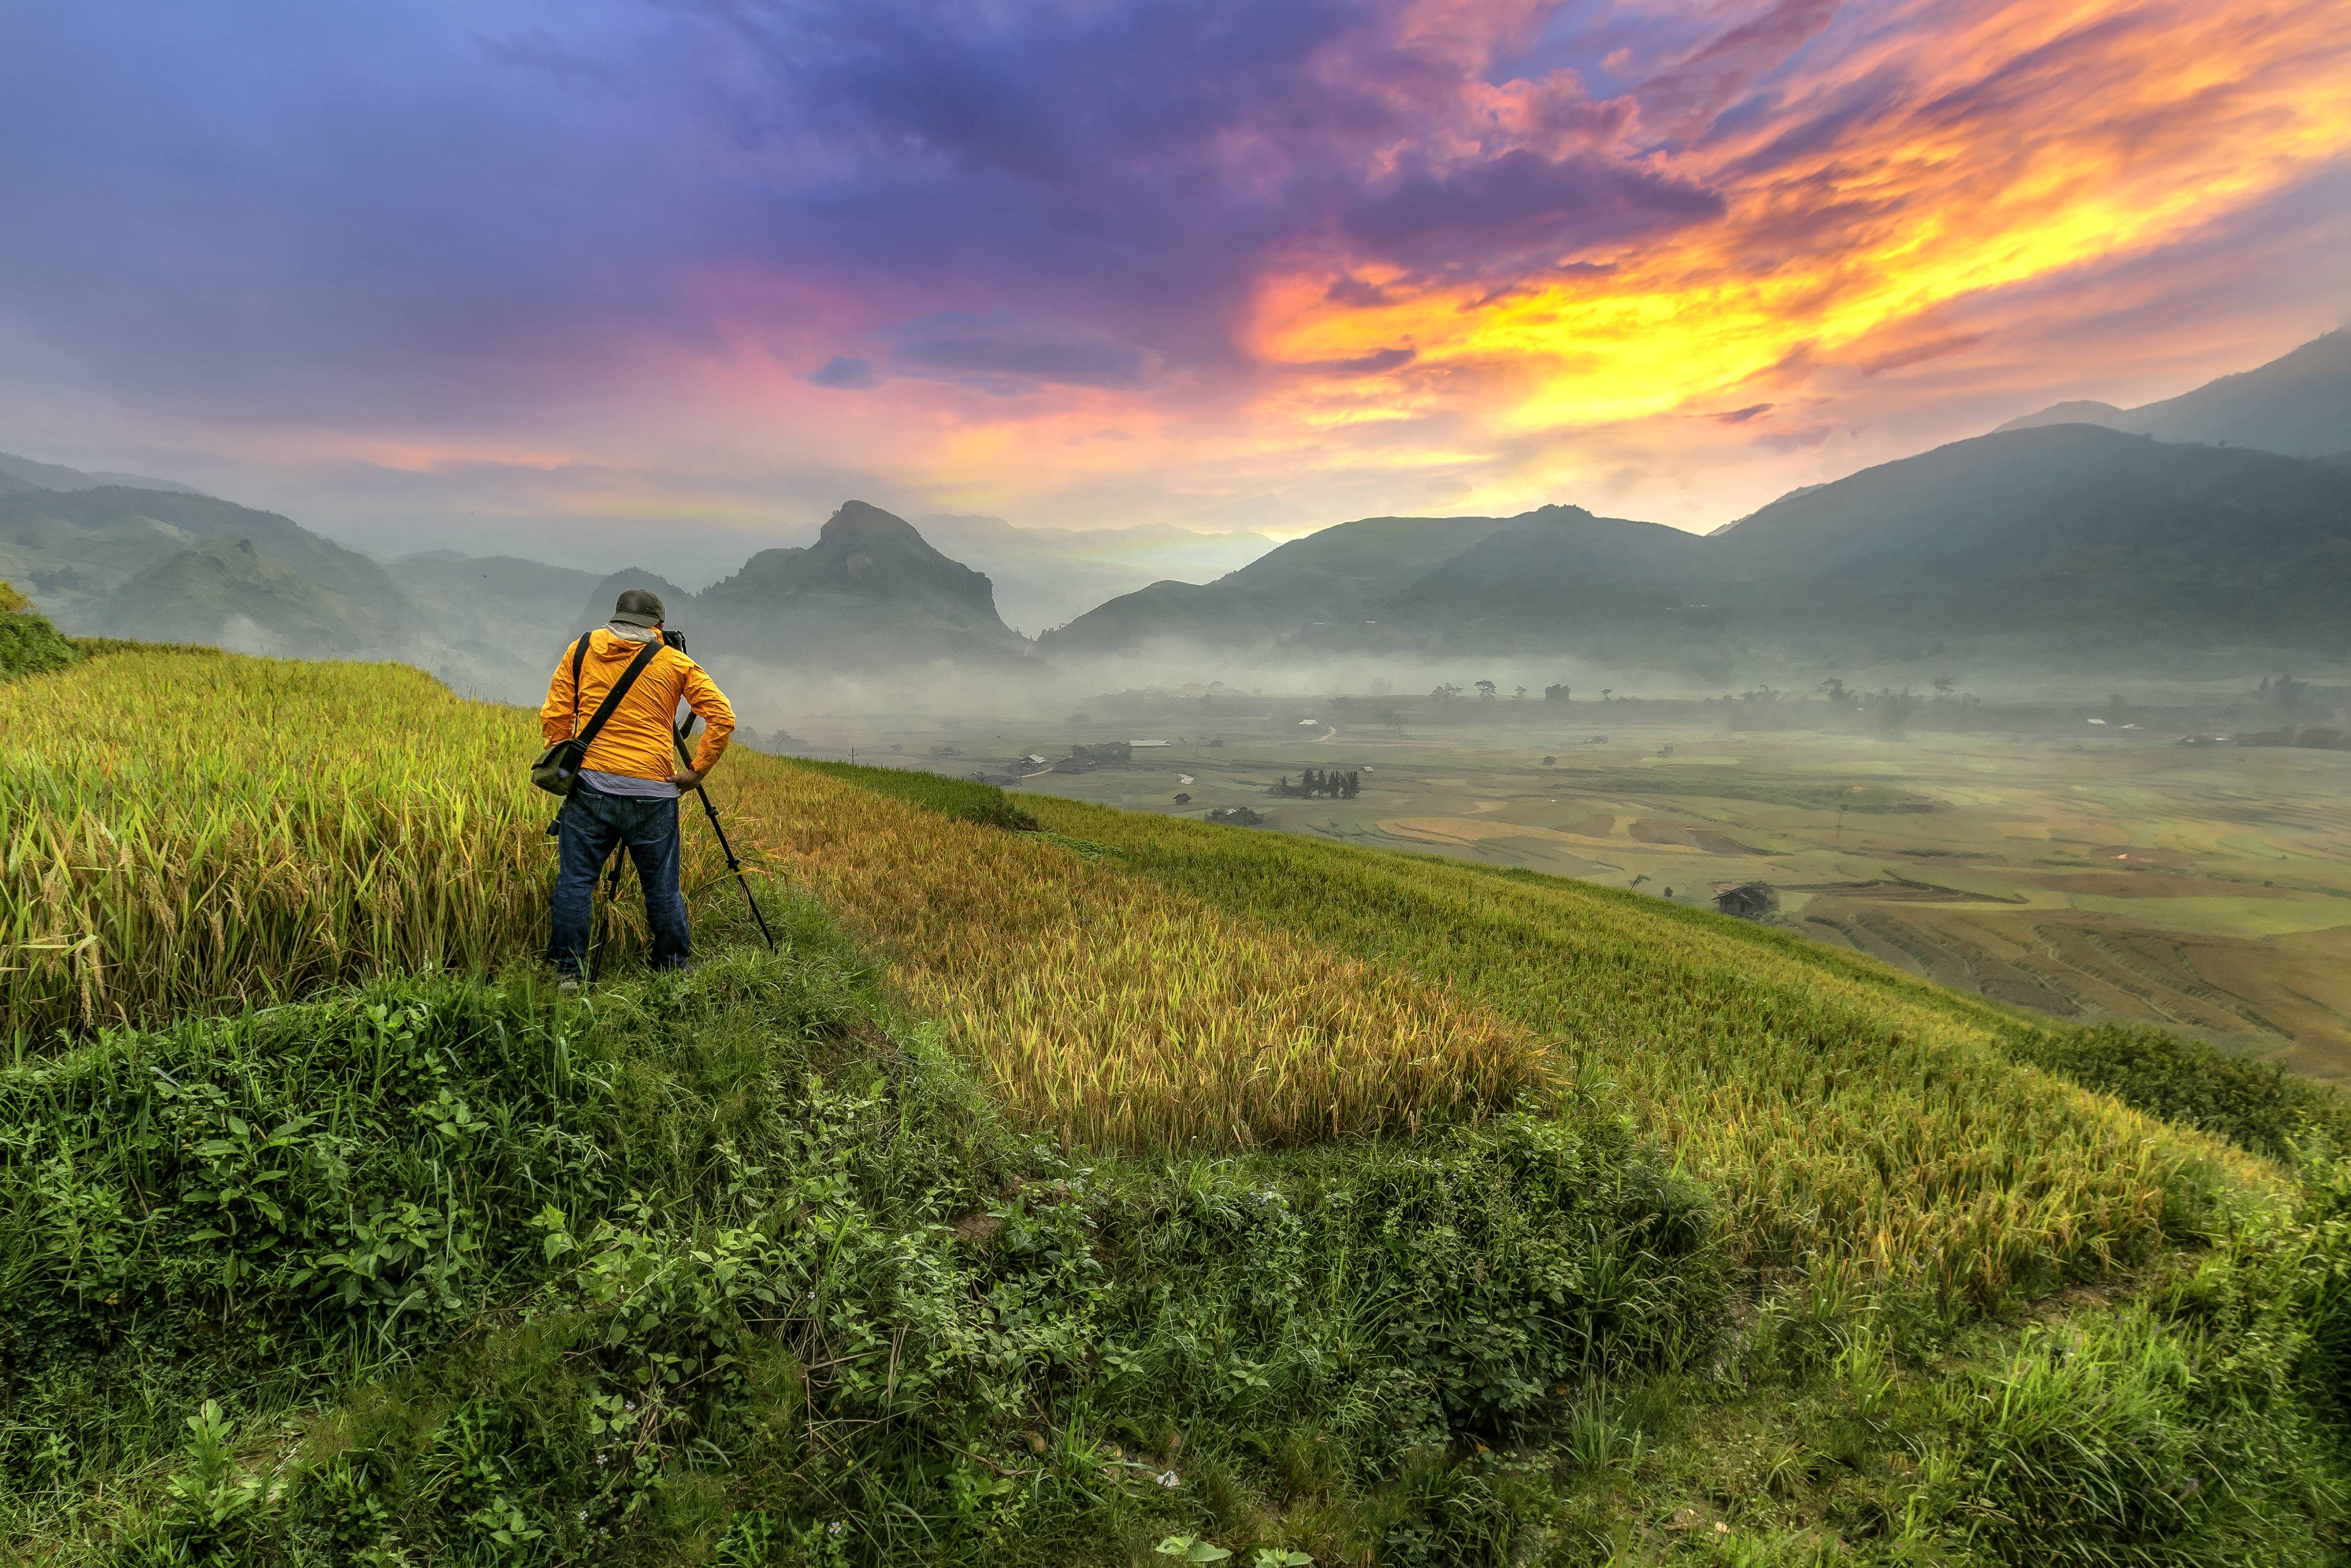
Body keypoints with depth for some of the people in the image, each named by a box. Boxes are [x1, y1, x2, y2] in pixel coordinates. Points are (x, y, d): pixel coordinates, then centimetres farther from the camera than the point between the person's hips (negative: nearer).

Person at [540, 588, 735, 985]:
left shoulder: (582, 650, 8)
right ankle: (674, 971, 20)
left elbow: (554, 716, 7)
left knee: (575, 880, 9)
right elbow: (723, 718, -2)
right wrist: (697, 771, 3)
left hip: (590, 785, 1)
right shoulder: (676, 662, 5)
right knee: (662, 887, 9)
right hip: (652, 792, -1)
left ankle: (567, 971, 12)